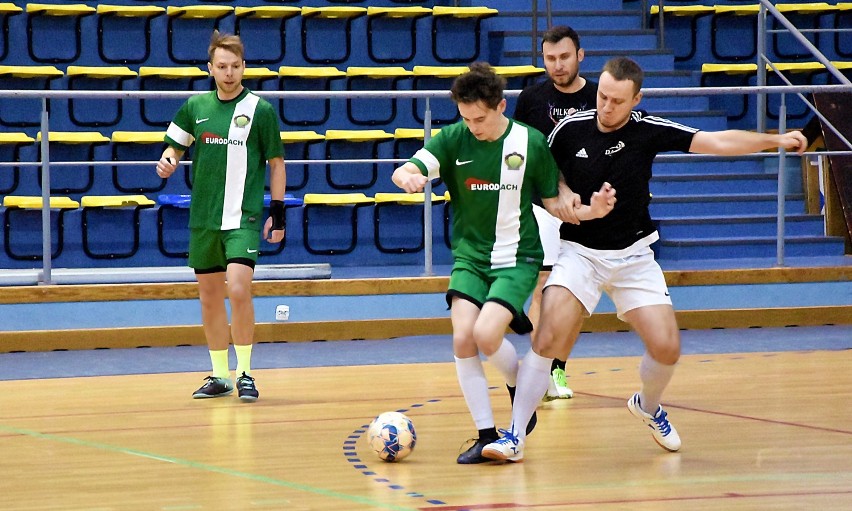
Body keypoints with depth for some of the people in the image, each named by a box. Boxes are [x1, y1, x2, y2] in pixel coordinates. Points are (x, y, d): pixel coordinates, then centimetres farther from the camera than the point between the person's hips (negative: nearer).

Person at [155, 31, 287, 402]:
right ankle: (220, 376, 19)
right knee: (209, 297, 8)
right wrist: (167, 161, -7)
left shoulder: (260, 109, -3)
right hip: (204, 217, 4)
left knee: (238, 288, -19)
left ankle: (245, 373, -9)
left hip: (244, 217, -4)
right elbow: (175, 145, 17)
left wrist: (277, 214, -1)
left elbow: (276, 163, 2)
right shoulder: (196, 106, 7)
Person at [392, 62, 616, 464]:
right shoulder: (453, 140, -4)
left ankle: (520, 390, 10)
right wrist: (408, 178, -39)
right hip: (469, 255, 3)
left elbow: (553, 204, 4)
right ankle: (487, 435, -3)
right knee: (462, 338, -16)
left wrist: (591, 210, -14)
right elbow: (403, 171, -15)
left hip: (517, 257, -2)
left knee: (485, 334, -23)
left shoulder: (531, 143, -6)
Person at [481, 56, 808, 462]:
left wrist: (776, 140, -20)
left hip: (632, 256, 1)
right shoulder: (570, 129, -10)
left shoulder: (648, 131, -9)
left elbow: (719, 142, -12)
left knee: (666, 347, -7)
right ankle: (514, 436, -14)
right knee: (549, 339, -21)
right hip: (579, 251, -1)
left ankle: (648, 406, 27)